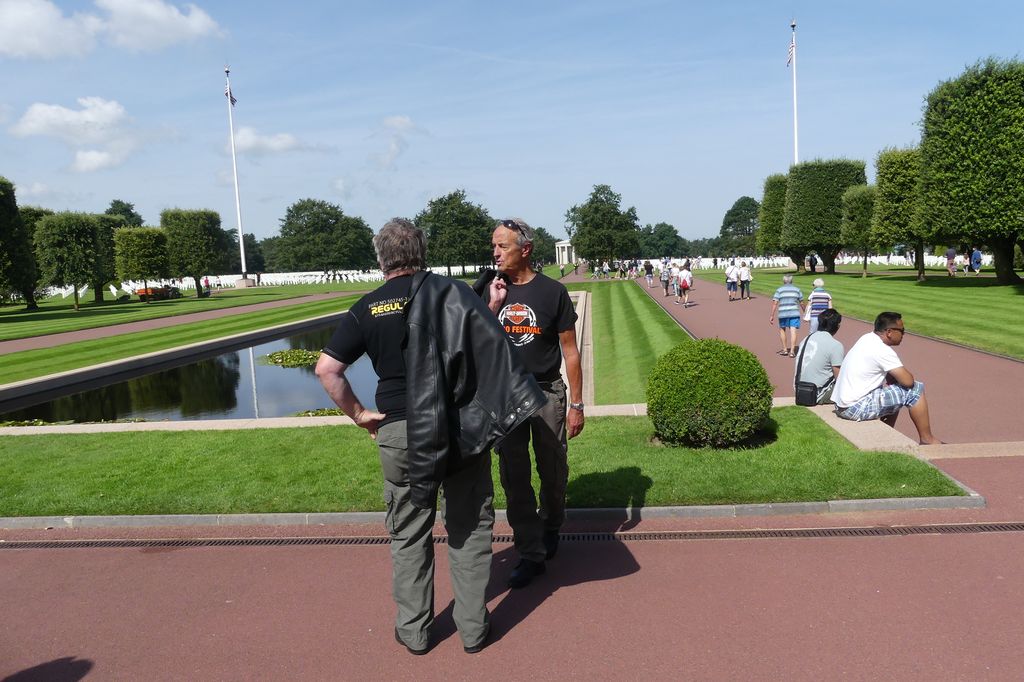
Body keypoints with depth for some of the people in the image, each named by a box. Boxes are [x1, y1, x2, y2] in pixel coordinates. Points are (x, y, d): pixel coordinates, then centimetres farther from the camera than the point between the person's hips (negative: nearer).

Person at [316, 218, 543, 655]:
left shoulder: (367, 308, 0)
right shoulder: (451, 291, -1)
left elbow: (326, 368, -5)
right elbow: (493, 344, -11)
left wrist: (358, 414, 3)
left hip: (400, 432, 0)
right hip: (461, 425, 0)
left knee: (408, 533, 15)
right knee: (471, 527, 13)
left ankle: (414, 631, 25)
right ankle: (473, 628, 22)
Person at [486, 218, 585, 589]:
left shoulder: (552, 292, -8)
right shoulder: (493, 292, 3)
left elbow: (570, 352, -5)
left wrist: (577, 405, -7)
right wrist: (494, 305, -12)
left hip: (547, 393, -3)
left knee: (553, 471, 10)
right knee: (514, 477, 4)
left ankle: (550, 528, 37)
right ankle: (531, 554, 14)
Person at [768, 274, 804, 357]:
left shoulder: (779, 290, 3)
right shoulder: (797, 289, 8)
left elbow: (775, 303, -6)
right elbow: (801, 303, 12)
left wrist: (772, 315, -6)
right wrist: (804, 312, 28)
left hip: (783, 314, 0)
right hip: (794, 313, 1)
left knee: (782, 330, 17)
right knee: (793, 331, -2)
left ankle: (785, 349, 20)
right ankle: (792, 351, -8)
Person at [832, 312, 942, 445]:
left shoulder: (867, 338, 9)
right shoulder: (882, 350, -18)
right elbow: (908, 381, -16)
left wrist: (892, 378, 4)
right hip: (856, 408, -10)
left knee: (892, 390, 28)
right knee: (915, 389, -5)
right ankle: (927, 440, 9)